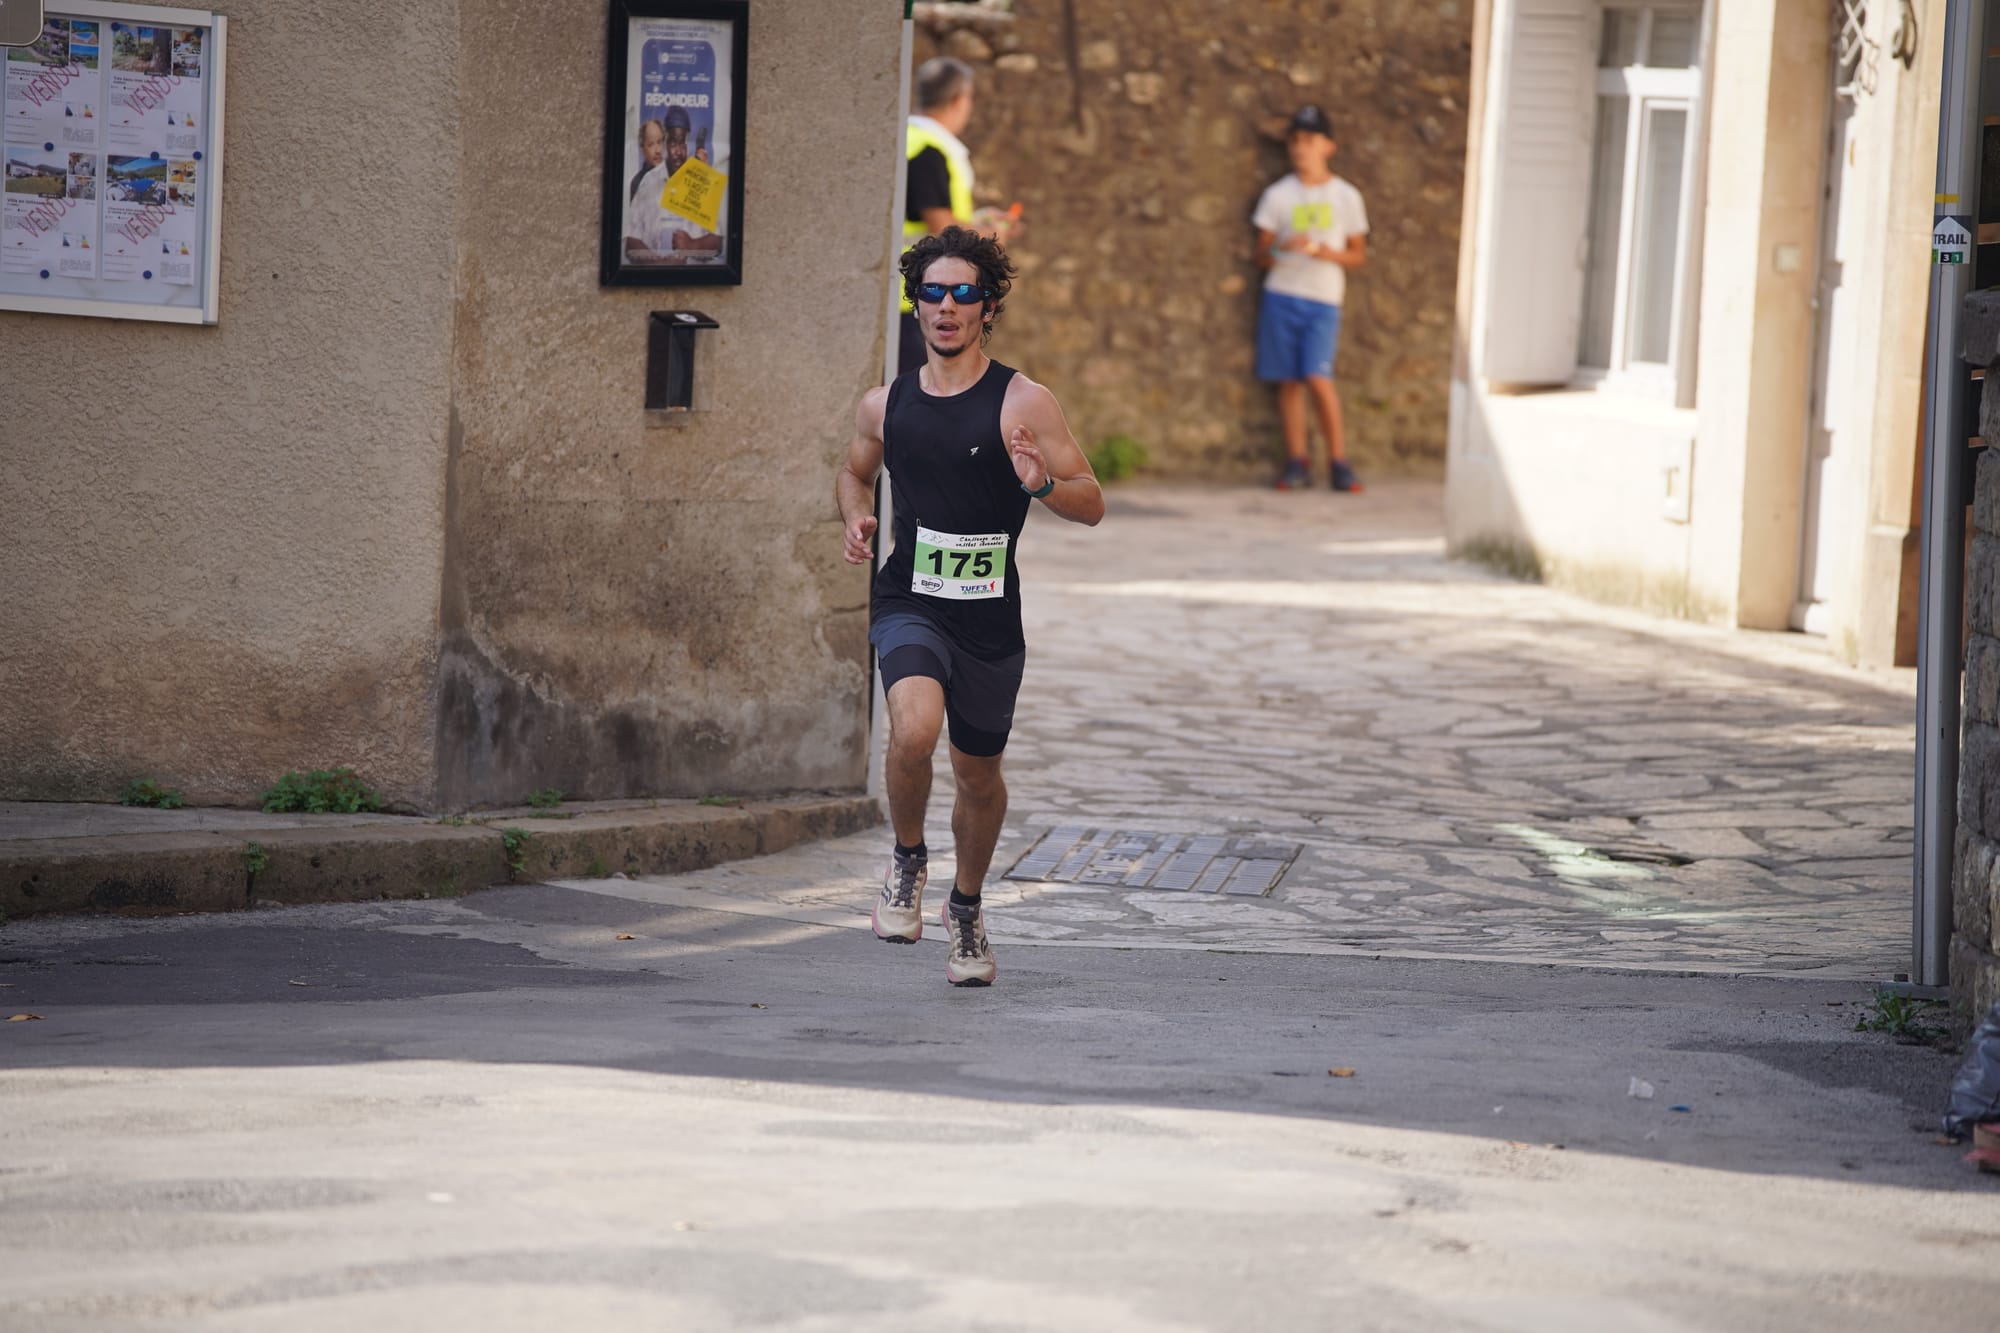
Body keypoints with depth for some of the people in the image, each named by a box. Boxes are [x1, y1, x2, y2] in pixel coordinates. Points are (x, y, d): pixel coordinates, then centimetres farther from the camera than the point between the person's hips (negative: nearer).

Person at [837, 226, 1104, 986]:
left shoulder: (1023, 404, -5)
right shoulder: (885, 405, 4)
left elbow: (1091, 505, -5)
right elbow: (855, 472, 25)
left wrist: (1042, 484, -26)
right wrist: (855, 516, 2)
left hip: (990, 619, 0)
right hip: (908, 604, 0)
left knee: (979, 774, 13)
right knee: (914, 725, -29)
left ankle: (966, 908, 40)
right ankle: (908, 859, -2)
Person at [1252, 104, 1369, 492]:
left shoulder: (1346, 197, 6)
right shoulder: (1278, 195, 7)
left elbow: (1359, 254, 9)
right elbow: (1262, 254, 7)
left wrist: (1331, 254, -11)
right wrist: (1282, 249, -15)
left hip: (1323, 299, -2)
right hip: (1281, 294, 2)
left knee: (1318, 377, -15)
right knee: (1289, 380, 1)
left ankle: (1338, 459, -3)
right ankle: (1297, 463, 8)